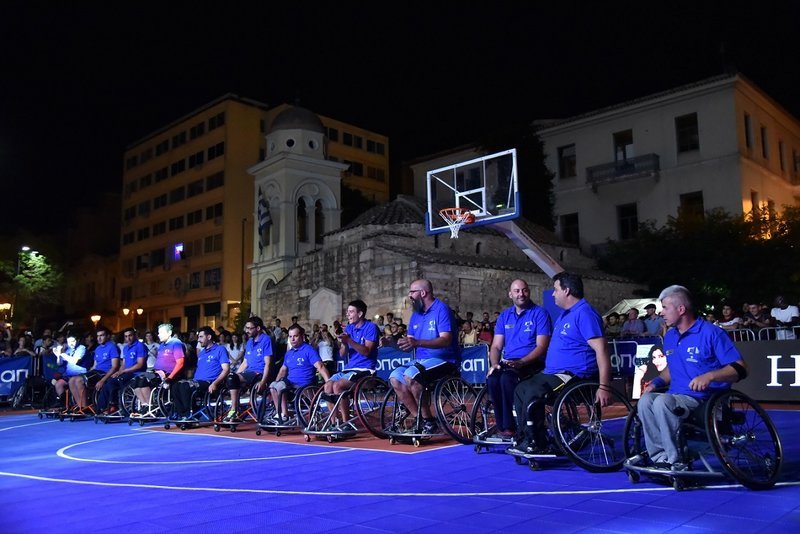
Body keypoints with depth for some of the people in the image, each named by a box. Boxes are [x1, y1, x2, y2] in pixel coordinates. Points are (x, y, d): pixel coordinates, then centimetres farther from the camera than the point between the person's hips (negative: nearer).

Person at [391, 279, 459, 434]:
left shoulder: (441, 309, -10)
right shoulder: (416, 315, 14)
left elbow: (446, 340, -22)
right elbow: (408, 344, 14)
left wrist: (417, 342, -34)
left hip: (443, 360, -8)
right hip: (421, 360, 8)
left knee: (410, 375, -29)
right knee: (395, 377, -13)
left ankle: (429, 421, -16)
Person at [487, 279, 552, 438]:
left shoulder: (540, 313, 0)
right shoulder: (504, 316, 15)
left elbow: (541, 346, -8)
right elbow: (496, 346, 12)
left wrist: (520, 362, -22)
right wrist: (494, 364, -9)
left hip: (533, 363, -4)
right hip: (507, 364, 4)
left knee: (507, 378, -34)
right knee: (492, 379, -28)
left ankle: (509, 426, -21)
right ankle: (501, 425, -17)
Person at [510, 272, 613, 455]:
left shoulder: (584, 313, -15)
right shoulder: (565, 314, 19)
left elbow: (601, 349, -23)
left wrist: (604, 387, -29)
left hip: (573, 376, -11)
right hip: (554, 372, 11)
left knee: (532, 392, -27)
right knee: (520, 390, 11)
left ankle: (538, 445, -14)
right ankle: (523, 439, 14)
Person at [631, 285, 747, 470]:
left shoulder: (711, 333, -8)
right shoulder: (670, 337, 14)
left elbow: (740, 368, -11)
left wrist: (710, 376, -27)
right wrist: (656, 382, 7)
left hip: (705, 399, -6)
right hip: (676, 396, 7)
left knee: (662, 402, -33)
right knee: (645, 400, -24)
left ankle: (674, 460, -23)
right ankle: (658, 454, -18)